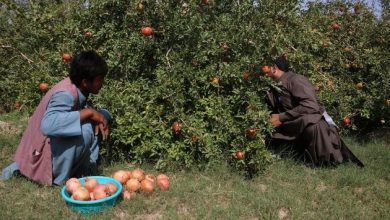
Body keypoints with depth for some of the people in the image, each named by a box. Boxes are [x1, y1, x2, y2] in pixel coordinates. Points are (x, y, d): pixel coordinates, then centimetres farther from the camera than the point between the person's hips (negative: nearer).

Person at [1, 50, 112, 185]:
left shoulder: (77, 88, -5)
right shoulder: (65, 94, -29)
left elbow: (81, 109, 13)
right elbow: (48, 125, -45)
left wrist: (97, 117, -10)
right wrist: (88, 112, -37)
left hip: (57, 145, 8)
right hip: (43, 155, -8)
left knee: (104, 114, 0)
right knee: (85, 130, -33)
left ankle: (85, 167, 2)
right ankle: (60, 177, -13)